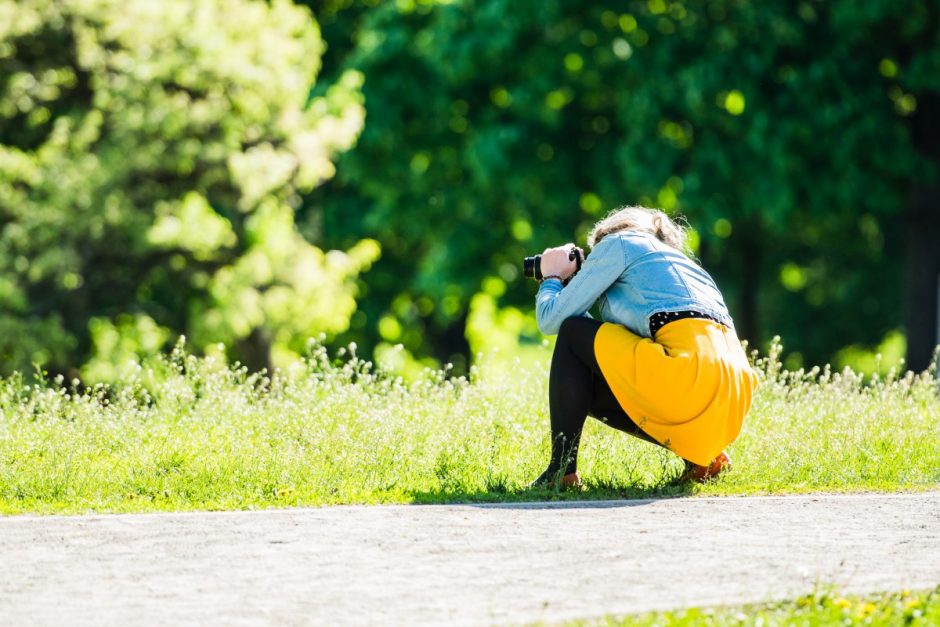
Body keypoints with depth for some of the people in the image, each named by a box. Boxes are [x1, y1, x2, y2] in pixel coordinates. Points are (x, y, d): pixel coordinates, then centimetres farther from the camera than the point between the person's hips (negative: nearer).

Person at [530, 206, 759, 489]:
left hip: (694, 373, -8)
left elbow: (551, 319, 10)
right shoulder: (681, 262, 36)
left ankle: (562, 470, 2)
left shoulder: (618, 243, 12)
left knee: (572, 334, 10)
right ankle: (704, 453, 11)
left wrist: (551, 279, 32)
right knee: (590, 390, 25)